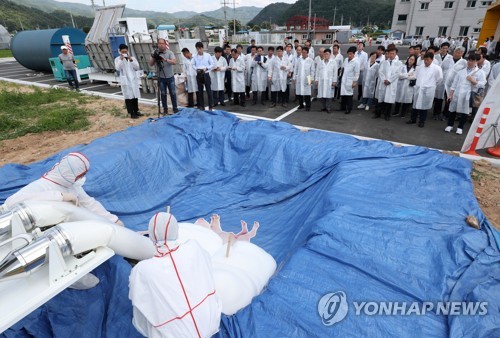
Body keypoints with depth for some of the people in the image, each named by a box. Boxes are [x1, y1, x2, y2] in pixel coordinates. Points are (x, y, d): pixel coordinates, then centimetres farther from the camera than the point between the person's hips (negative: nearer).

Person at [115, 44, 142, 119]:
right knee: (128, 97, -2)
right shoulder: (117, 59, 1)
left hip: (134, 80, 3)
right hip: (125, 81, -3)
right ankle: (131, 113, 3)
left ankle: (136, 111, 22)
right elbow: (117, 68, -14)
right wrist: (121, 59, -20)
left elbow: (137, 68, -1)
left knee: (135, 96, 10)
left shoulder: (132, 58, 10)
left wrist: (131, 60, -12)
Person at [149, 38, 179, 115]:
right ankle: (165, 109, 17)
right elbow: (151, 64, -3)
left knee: (173, 93, 6)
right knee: (163, 94, 7)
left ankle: (175, 108, 17)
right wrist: (153, 57, -22)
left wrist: (165, 60, -33)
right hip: (161, 78, 1)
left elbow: (174, 62, -19)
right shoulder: (156, 53, 0)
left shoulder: (169, 52, -5)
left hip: (170, 77, -1)